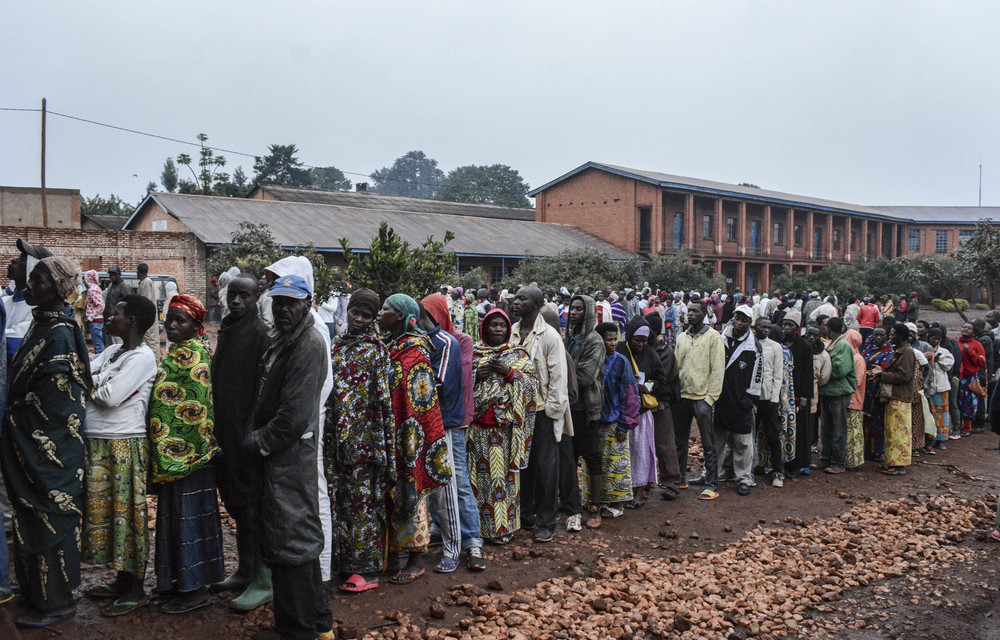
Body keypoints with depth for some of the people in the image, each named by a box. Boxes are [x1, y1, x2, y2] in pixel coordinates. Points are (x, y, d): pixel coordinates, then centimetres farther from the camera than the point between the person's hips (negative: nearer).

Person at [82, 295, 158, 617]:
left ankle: (135, 590, 9)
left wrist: (90, 384, -3)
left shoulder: (142, 357, -13)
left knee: (127, 514, -2)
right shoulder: (113, 351, 15)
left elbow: (110, 397, -19)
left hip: (124, 445, -9)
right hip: (98, 445, 9)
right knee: (105, 511, 15)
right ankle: (122, 581, 28)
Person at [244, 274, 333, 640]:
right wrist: (255, 440, 10)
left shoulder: (309, 344, -16)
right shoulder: (283, 340, 16)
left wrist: (259, 444, -12)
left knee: (290, 541, -2)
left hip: (291, 456, -10)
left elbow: (294, 414, -21)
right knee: (299, 538, 17)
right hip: (275, 455, 10)